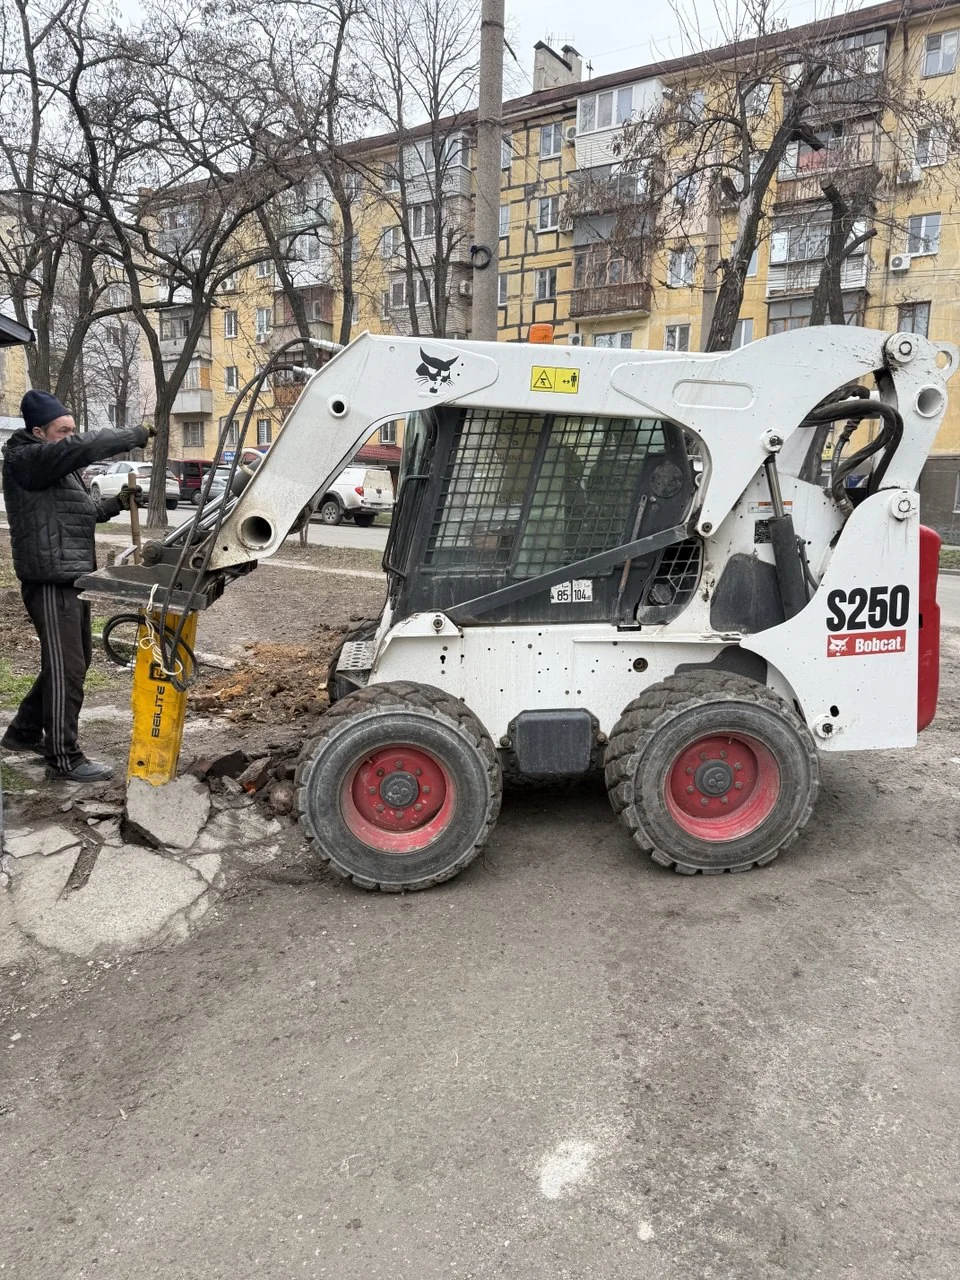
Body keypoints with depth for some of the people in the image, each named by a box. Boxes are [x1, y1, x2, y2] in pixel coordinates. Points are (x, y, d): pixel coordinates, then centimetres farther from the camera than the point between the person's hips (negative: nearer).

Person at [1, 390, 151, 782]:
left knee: (76, 660, 18)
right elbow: (87, 448, -26)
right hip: (50, 580, -10)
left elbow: (82, 512, 25)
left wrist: (117, 503, 10)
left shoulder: (58, 468, 19)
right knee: (66, 668, -7)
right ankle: (64, 759, 2)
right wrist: (137, 434, -19)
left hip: (72, 576, 10)